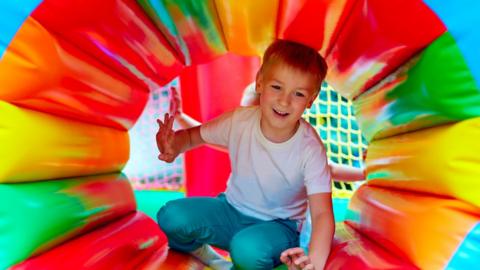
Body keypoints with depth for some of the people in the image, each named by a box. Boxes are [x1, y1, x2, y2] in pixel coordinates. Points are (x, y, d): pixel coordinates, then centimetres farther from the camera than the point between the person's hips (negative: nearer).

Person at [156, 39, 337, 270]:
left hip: (277, 225, -3)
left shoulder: (310, 150, -26)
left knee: (248, 249, -36)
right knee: (171, 216, -18)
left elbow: (322, 214, -31)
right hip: (232, 209, 3)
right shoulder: (239, 121, -17)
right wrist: (175, 145, -25)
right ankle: (197, 250, 15)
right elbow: (192, 136, 0)